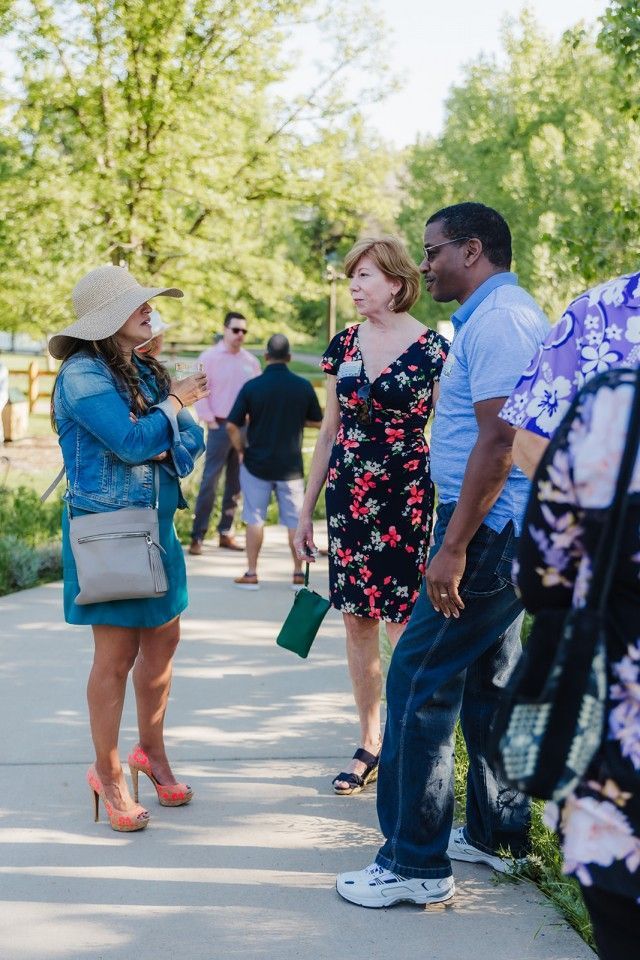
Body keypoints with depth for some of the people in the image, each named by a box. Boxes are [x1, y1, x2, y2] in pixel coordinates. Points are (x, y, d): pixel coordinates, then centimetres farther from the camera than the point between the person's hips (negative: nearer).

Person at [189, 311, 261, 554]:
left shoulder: (251, 361, 9)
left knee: (236, 482, 7)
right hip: (220, 427, -4)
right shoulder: (209, 357, -2)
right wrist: (210, 420, -8)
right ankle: (197, 536, -4)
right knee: (210, 481, -6)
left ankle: (226, 532, 15)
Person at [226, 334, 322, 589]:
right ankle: (299, 574, 14)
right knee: (295, 520, 10)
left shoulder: (252, 386, -10)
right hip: (291, 465, 1)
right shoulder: (303, 386, -5)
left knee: (254, 519, 8)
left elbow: (232, 426, -10)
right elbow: (318, 421, 7)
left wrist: (241, 451, 5)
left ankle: (251, 574, 10)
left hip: (256, 464, -1)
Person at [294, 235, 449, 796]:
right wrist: (307, 511, 14)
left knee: (405, 628, -4)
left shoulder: (432, 349, -7)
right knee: (358, 623, 9)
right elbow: (329, 433, 14)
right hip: (348, 499, 5)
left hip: (406, 501, -5)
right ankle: (370, 746, 22)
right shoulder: (344, 345, 8)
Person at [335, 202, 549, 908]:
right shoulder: (501, 314, 18)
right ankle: (497, 832, 29)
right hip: (504, 531, 11)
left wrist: (453, 547, -23)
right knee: (487, 683, 17)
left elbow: (498, 439, -23)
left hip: (486, 528, -11)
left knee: (418, 684, -7)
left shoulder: (497, 318, -15)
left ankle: (415, 863, -1)